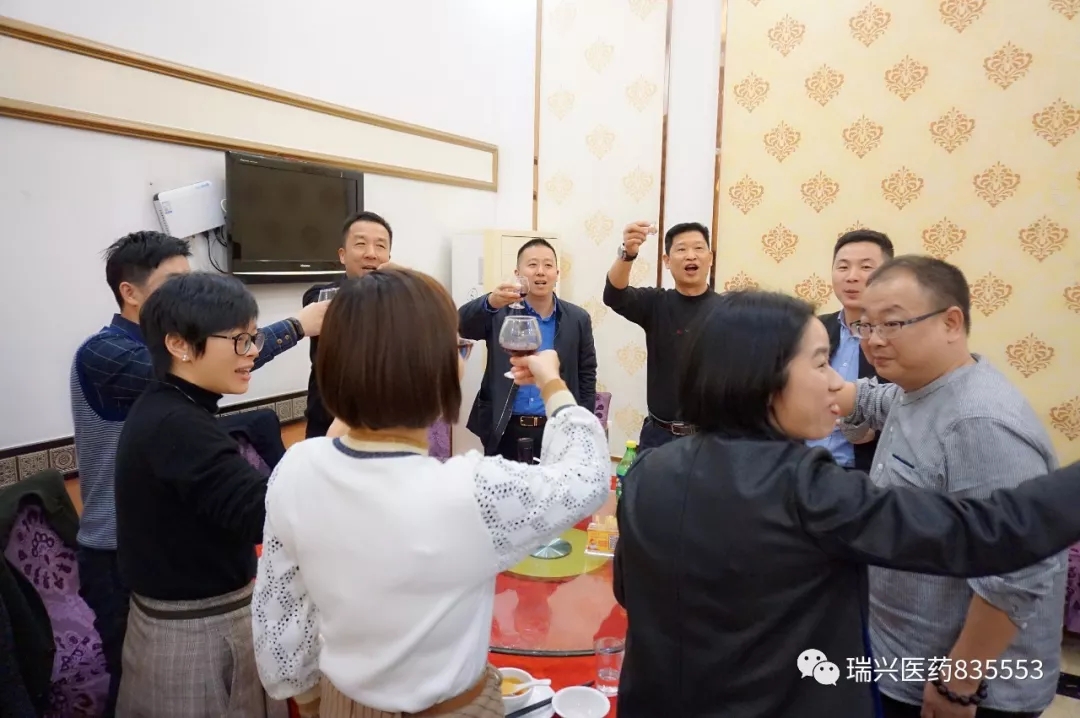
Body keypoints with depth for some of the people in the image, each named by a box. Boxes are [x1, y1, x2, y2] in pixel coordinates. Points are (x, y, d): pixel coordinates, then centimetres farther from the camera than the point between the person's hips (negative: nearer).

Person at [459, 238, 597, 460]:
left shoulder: (578, 319, 3)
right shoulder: (499, 312, -1)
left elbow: (587, 377, 7)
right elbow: (462, 324, -20)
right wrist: (490, 302, -40)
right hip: (505, 432, -1)